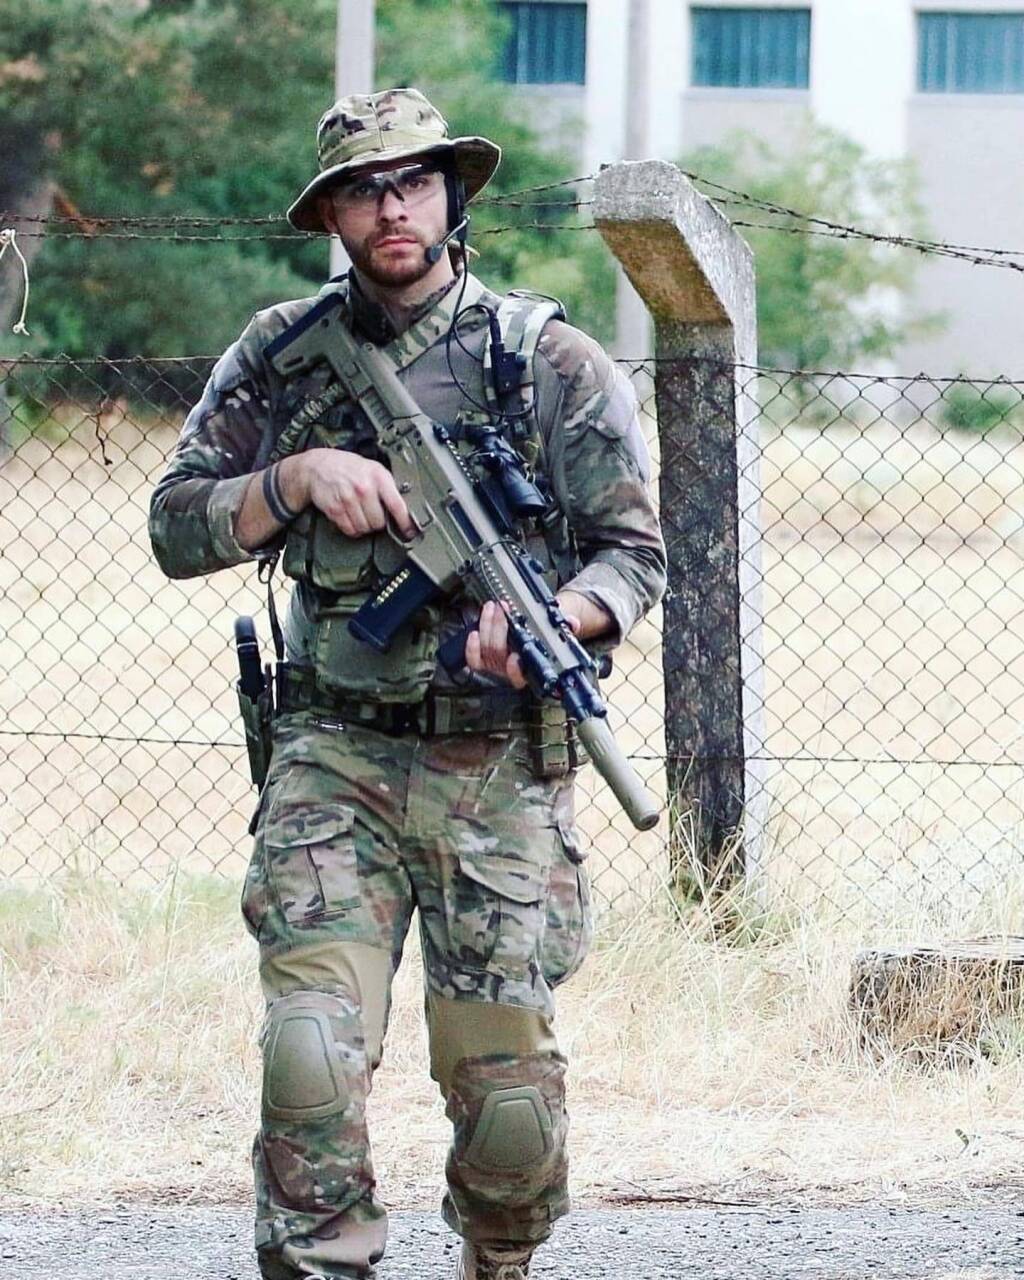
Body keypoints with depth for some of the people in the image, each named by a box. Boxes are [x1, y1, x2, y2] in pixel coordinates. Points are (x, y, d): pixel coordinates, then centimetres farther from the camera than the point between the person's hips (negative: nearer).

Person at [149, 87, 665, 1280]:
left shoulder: (548, 360, 2)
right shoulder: (279, 357, 8)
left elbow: (635, 552, 2)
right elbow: (176, 530, 8)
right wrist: (294, 477, -10)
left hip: (499, 768, -1)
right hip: (335, 762, 1)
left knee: (510, 1105, 1)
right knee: (310, 1059, -17)